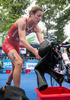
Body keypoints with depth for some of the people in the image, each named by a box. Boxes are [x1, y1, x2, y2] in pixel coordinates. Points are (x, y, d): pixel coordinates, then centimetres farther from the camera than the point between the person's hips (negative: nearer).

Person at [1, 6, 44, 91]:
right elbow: (22, 40, -40)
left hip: (16, 45, 8)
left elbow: (42, 41, -19)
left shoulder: (36, 28, -10)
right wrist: (34, 51, -53)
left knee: (15, 68, 15)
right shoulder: (22, 21, -29)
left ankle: (6, 87, 39)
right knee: (19, 63, -31)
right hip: (8, 43, -8)